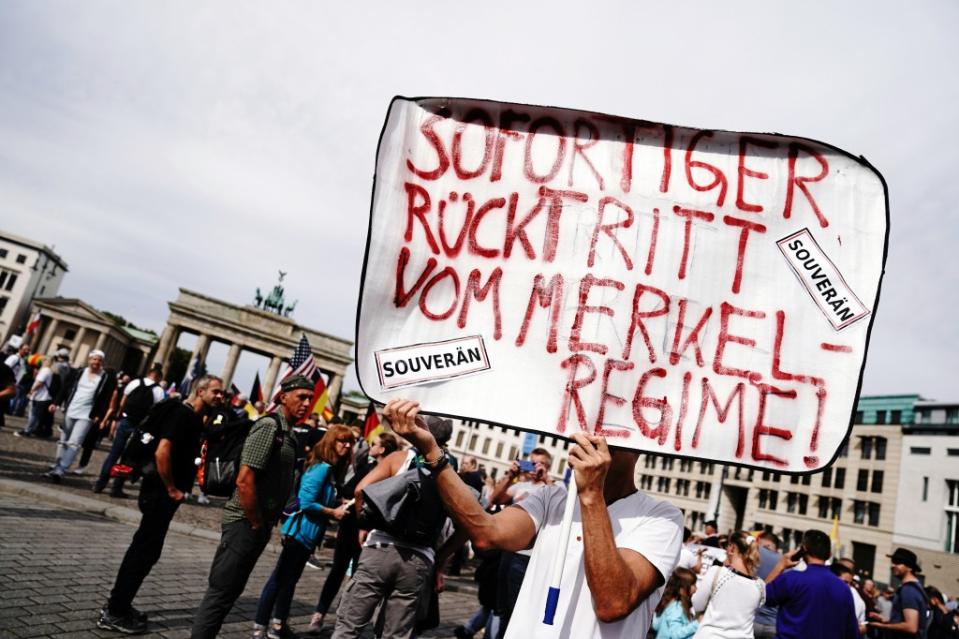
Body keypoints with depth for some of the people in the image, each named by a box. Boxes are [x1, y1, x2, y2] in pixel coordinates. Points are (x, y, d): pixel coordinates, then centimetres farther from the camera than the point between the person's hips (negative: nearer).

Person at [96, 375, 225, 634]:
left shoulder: (194, 417, 11)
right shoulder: (182, 413, -18)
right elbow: (162, 452, -26)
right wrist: (171, 488, -19)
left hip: (166, 492, 10)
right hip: (162, 492, -10)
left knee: (145, 548, 17)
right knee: (146, 550, -2)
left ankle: (118, 604, 28)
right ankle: (114, 612, 8)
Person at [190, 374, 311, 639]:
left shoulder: (286, 431, 12)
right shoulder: (269, 425, -17)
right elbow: (244, 480, -24)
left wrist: (264, 525, 13)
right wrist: (256, 525, -16)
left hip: (258, 525, 9)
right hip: (245, 523, -9)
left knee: (228, 593, 17)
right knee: (220, 594, -1)